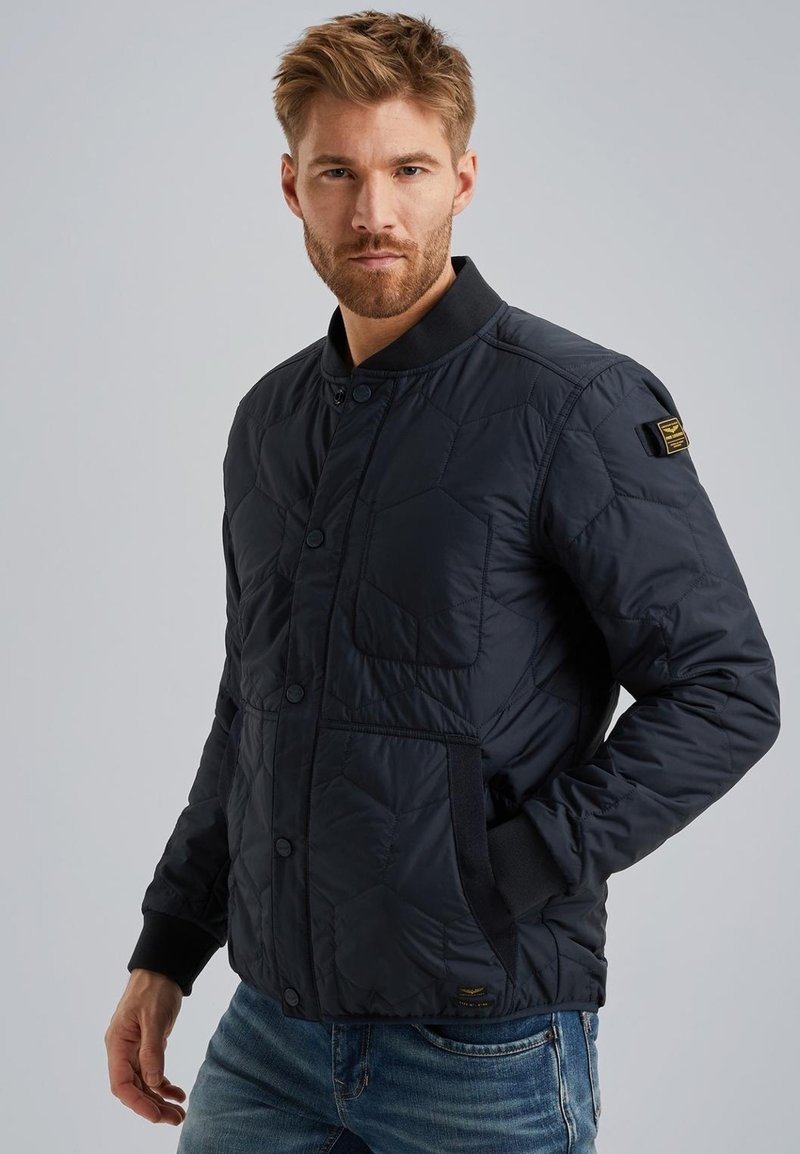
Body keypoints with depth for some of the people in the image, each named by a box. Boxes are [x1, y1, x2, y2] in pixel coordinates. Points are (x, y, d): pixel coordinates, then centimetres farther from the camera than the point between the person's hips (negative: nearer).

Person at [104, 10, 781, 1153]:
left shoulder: (577, 405, -12)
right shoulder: (269, 419, 8)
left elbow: (728, 691, -13)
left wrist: (504, 875, -17)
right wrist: (166, 952, 14)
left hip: (482, 1050, -5)